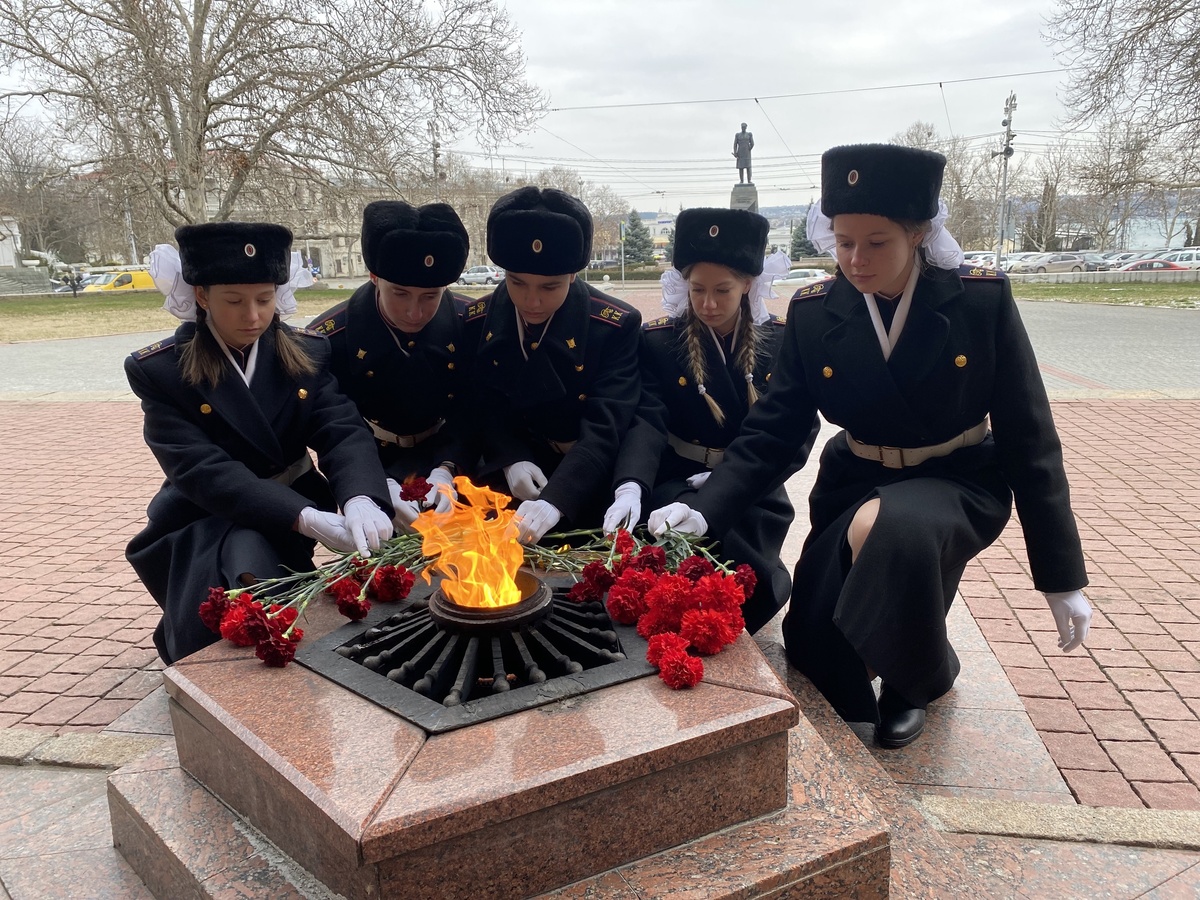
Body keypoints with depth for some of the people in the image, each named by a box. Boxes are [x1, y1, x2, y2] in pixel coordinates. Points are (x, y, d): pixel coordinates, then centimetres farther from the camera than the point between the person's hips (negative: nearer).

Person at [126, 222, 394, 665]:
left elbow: (344, 432, -14)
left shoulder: (308, 353, -3)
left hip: (289, 517, 2)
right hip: (206, 523, -2)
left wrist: (359, 499, -39)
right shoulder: (158, 370, -12)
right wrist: (306, 519, -37)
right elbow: (202, 470, -23)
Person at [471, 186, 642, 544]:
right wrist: (511, 459, -16)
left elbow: (603, 429, -23)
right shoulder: (479, 320, -5)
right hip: (517, 473, 3)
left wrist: (554, 500, -37)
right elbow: (487, 407, 5)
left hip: (588, 480, -2)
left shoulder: (617, 326, -16)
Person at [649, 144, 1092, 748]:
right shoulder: (812, 313, -9)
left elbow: (1028, 438, -10)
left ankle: (917, 678, -4)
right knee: (812, 643, -6)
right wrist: (705, 511, -27)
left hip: (957, 484, -2)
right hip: (854, 487, 3)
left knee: (888, 526, -36)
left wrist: (1062, 577, -8)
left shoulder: (982, 299, -15)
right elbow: (770, 431, -9)